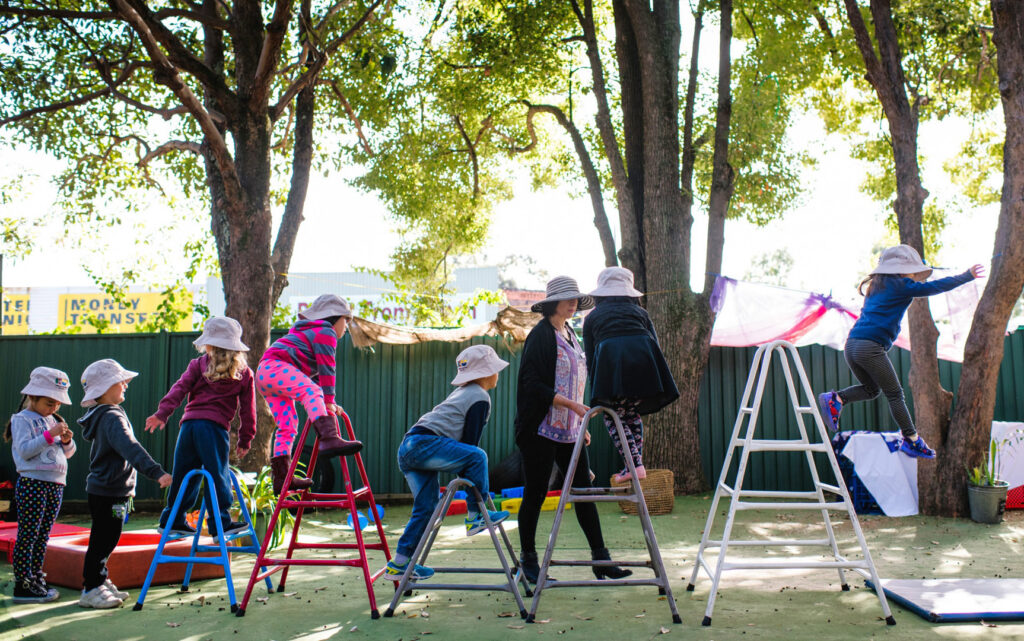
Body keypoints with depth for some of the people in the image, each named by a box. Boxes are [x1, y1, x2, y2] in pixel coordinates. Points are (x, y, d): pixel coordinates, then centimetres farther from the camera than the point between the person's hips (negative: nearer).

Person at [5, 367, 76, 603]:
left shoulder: (53, 421, 19)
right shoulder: (22, 419, -3)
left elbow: (67, 453, 22)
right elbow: (24, 450, -16)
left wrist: (67, 441, 1)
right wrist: (49, 435, -21)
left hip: (55, 485, 7)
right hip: (32, 484, -7)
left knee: (42, 537, 11)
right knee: (27, 536, -4)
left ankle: (36, 579, 18)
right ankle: (22, 585, 0)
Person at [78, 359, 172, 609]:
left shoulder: (104, 415, 13)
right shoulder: (112, 418, -20)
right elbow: (130, 448, -36)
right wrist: (156, 472, -45)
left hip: (103, 489, 10)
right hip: (108, 493, -10)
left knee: (106, 540, 17)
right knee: (103, 540, -2)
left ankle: (100, 583, 26)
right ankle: (90, 590, 6)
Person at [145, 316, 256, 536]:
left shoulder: (198, 365, 14)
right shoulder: (244, 374, 12)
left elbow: (179, 389, 1)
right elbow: (247, 410, 10)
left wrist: (162, 413, -5)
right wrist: (245, 440, 15)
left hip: (190, 424, 3)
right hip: (214, 427, -3)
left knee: (183, 474, 13)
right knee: (217, 474, -3)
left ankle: (172, 519, 23)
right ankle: (220, 522, -8)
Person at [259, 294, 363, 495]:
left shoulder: (310, 332, 33)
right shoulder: (325, 332, 2)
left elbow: (315, 373, 32)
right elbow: (326, 369, -7)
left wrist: (327, 402, 25)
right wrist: (329, 401, -8)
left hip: (264, 373, 11)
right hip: (275, 367, -11)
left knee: (287, 425, 9)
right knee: (312, 391, -29)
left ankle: (281, 478, 9)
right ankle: (329, 439, -52)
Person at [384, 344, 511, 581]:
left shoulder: (462, 392, 27)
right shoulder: (480, 398, -2)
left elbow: (462, 439, 30)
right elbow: (470, 442, -6)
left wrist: (464, 470, 27)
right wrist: (468, 472, 5)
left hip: (408, 449, 10)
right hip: (424, 445, -10)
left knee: (426, 507, 11)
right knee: (477, 456, -16)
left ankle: (399, 563, 14)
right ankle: (476, 516, -7)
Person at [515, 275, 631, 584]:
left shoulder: (570, 335, 16)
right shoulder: (540, 335, -8)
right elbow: (533, 384, -16)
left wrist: (581, 423, 20)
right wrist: (572, 405, -21)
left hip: (569, 429, 8)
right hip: (542, 428, -7)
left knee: (584, 491, 5)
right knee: (535, 494, 1)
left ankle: (600, 559, 8)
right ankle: (528, 561, 11)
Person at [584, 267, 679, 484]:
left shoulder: (592, 317, 26)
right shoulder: (640, 312, 30)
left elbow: (590, 359, 21)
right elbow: (655, 344, 23)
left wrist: (597, 397, 24)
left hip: (610, 359, -3)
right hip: (643, 359, 3)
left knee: (613, 417, 9)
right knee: (633, 413, 20)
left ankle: (635, 466, -7)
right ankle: (635, 466, 15)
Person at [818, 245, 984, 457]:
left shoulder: (876, 286, 23)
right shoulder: (901, 286, 2)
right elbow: (936, 286, 6)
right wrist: (968, 276, 17)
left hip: (851, 345, 8)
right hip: (870, 347, -8)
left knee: (871, 389, 22)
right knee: (894, 394, 3)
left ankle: (836, 399, 1)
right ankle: (912, 440, 6)